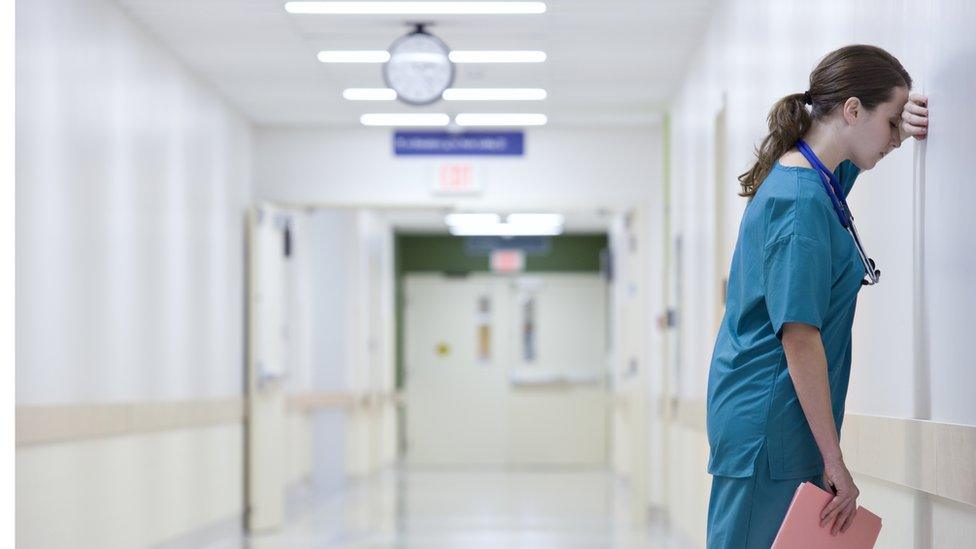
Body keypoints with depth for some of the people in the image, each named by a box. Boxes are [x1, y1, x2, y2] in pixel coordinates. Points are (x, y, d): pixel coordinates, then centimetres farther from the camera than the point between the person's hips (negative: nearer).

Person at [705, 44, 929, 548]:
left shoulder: (802, 175, 11)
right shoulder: (803, 200, -17)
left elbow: (853, 152, 37)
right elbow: (799, 338, -21)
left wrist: (900, 123, 14)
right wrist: (834, 461, -18)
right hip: (769, 425, -10)